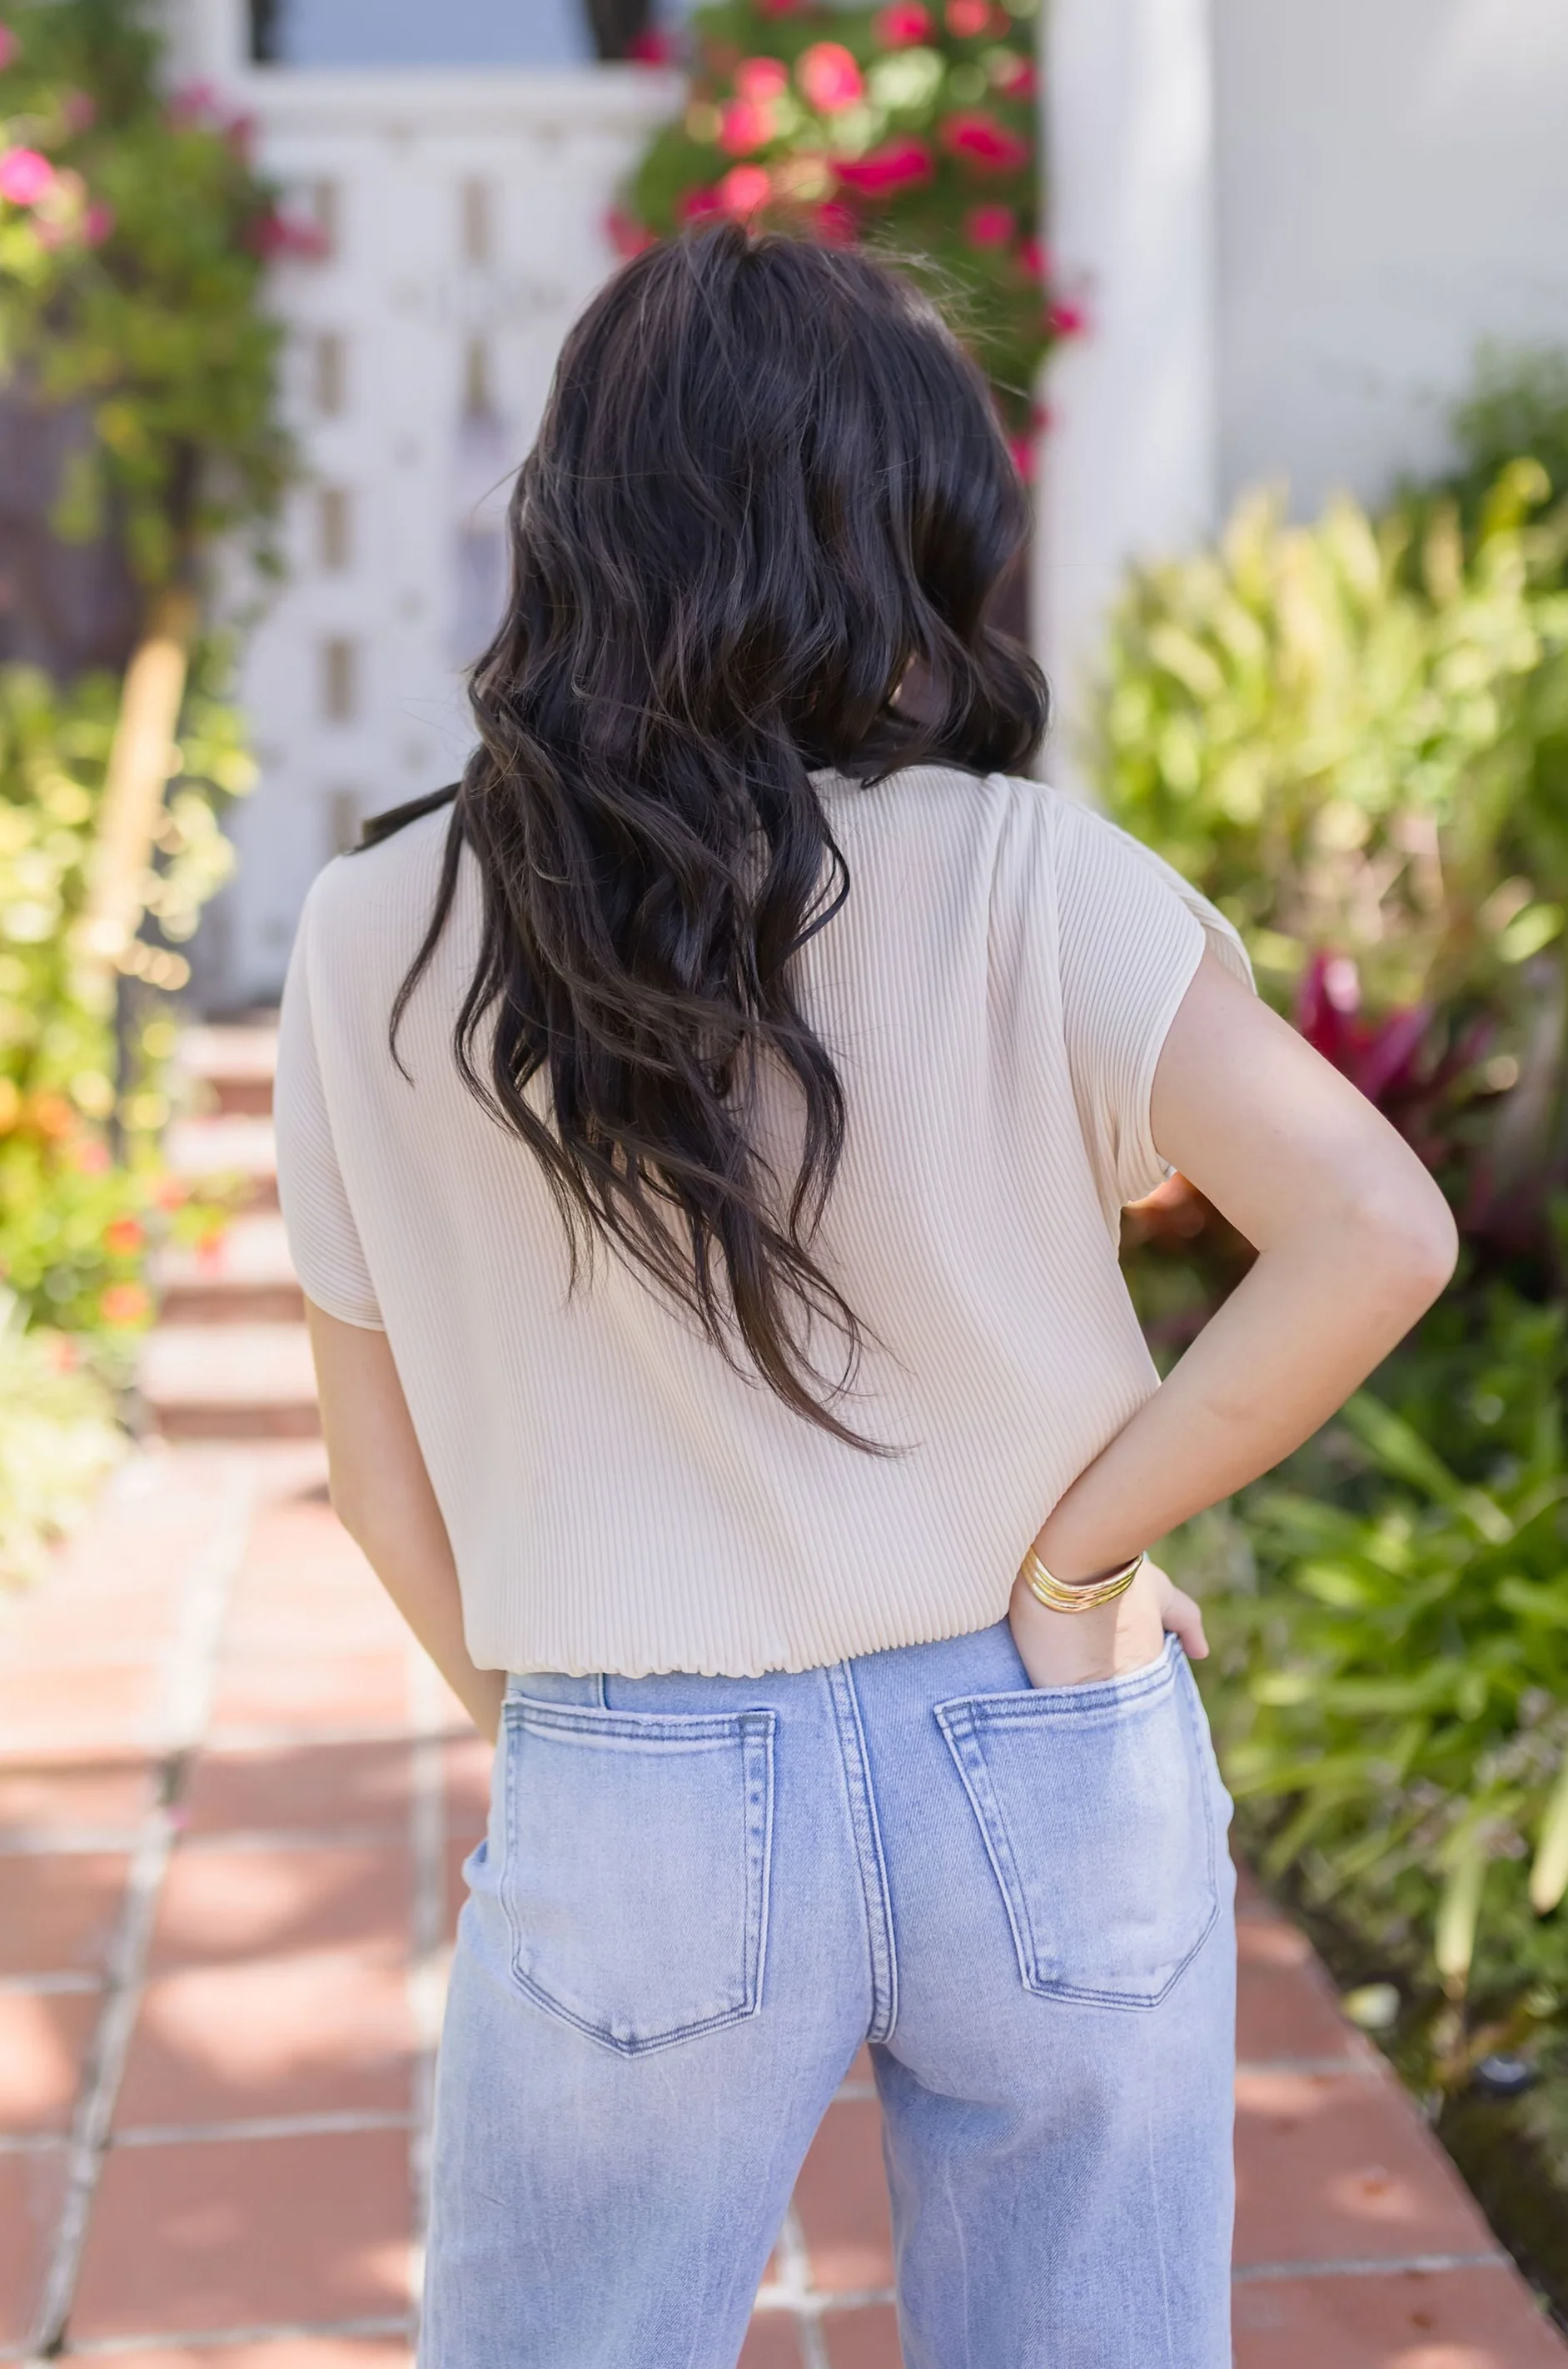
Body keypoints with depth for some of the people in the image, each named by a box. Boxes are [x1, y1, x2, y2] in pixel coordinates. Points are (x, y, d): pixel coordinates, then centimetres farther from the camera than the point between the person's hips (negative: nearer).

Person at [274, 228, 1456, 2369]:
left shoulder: (377, 944, -7)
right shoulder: (1027, 885, -12)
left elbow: (384, 1476, 0)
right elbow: (1378, 1233, -19)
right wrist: (1081, 1556, -9)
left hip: (635, 1815, 0)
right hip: (1052, 1778, 0)